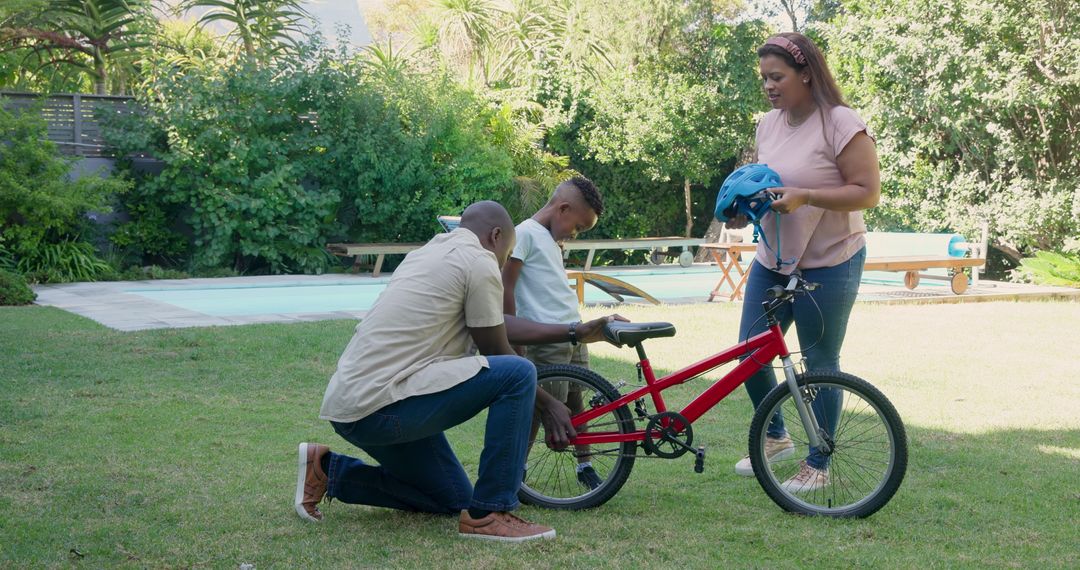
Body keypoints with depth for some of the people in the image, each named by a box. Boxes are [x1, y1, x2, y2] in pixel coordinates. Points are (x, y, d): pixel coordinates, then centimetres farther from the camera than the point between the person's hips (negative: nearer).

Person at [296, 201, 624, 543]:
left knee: (454, 499, 20)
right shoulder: (480, 262, -7)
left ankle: (328, 471, 18)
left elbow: (499, 326, 25)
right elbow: (497, 354, -1)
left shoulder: (431, 252, 21)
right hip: (382, 407, -10)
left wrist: (575, 333, 28)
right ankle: (488, 515, -9)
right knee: (518, 373, -14)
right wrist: (548, 406, 11)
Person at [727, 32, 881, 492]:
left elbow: (867, 192, -17)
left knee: (820, 364, 3)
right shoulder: (768, 124, 6)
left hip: (827, 264, -7)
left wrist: (804, 197, -27)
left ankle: (818, 466, 17)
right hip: (771, 260, 7)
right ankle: (775, 436, 32)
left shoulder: (841, 123, -15)